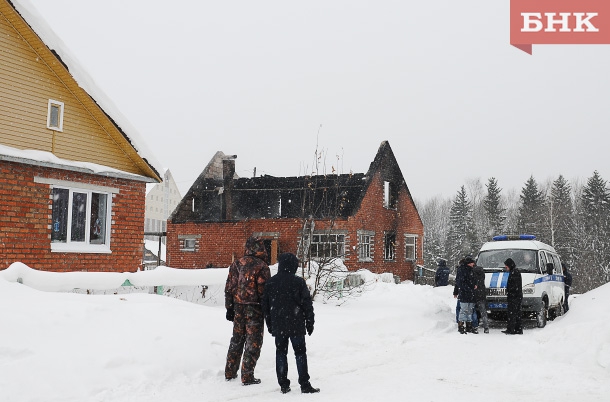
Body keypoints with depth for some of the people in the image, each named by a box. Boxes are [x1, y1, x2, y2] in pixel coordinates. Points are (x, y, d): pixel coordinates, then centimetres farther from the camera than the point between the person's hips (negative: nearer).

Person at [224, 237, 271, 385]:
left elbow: (229, 288, 8)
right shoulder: (262, 267, -12)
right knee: (253, 342, 3)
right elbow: (263, 291, -14)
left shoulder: (236, 264, 5)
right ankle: (247, 376, 4)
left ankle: (230, 373, 25)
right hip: (254, 309, -6)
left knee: (237, 339, 18)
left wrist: (229, 307, 14)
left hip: (238, 307, 6)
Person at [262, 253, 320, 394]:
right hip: (296, 325, -3)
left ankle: (283, 385, 11)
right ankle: (304, 385, 4)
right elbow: (307, 304, -7)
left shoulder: (270, 283, 2)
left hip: (278, 326, 3)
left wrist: (269, 324, 18)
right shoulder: (298, 282, -10)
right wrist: (310, 323, 4)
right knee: (300, 352, 4)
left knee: (281, 352, 11)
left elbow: (265, 306, 8)